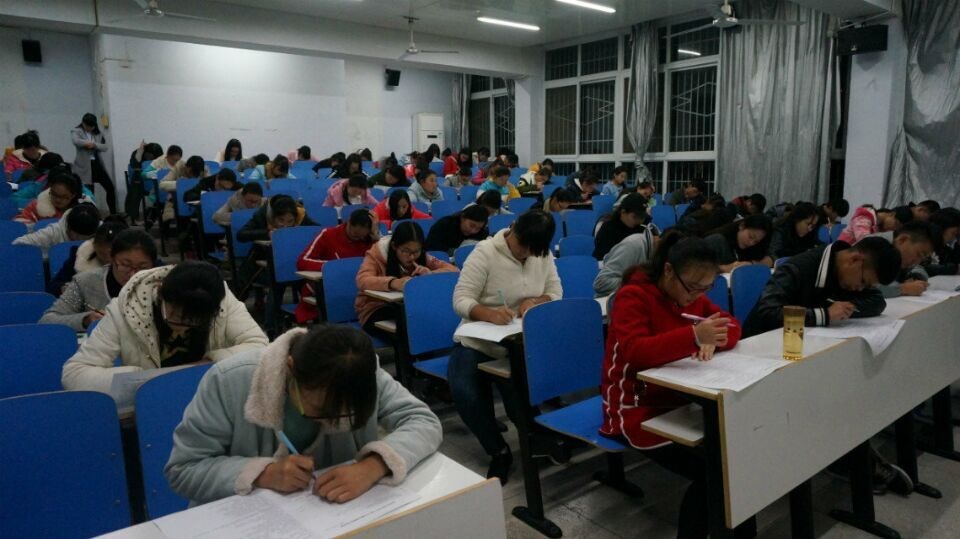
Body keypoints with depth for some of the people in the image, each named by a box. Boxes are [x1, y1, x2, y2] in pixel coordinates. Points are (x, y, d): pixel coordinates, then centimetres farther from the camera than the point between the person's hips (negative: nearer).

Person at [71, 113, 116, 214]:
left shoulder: (98, 133, 13)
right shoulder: (76, 132, 0)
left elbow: (105, 147, 0)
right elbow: (76, 141, -22)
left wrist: (95, 145, -16)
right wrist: (89, 143, -15)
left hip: (97, 164, 5)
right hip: (84, 166, -5)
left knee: (110, 187, 3)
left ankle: (113, 214, 13)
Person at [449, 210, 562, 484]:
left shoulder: (543, 255, 2)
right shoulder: (485, 252, -14)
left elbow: (556, 292, 5)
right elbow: (461, 300, -19)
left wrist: (535, 302, -19)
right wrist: (489, 313, -40)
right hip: (477, 343, -2)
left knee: (520, 402, -18)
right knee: (464, 393, -28)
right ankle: (499, 451, -3)